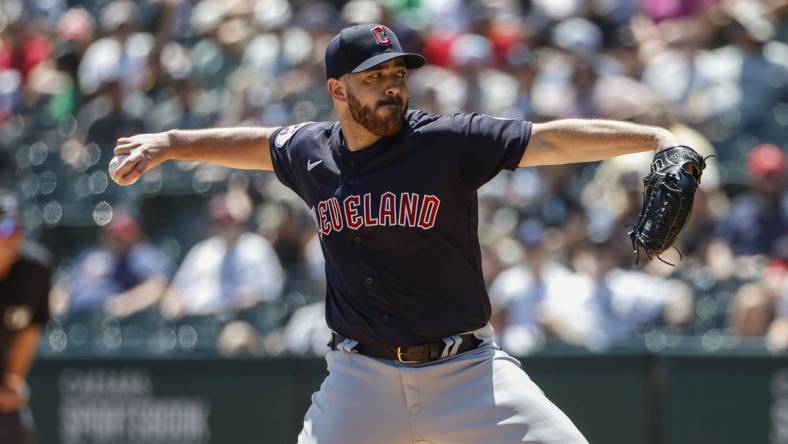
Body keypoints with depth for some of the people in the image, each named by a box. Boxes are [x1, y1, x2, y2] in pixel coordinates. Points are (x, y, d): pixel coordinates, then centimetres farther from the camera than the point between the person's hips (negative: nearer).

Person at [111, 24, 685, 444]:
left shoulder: (449, 141, -8)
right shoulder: (311, 151, 4)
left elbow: (551, 140, -17)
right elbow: (256, 143, 26)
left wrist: (655, 138, -27)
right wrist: (168, 143, 27)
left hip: (466, 369, -2)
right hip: (362, 376, 2)